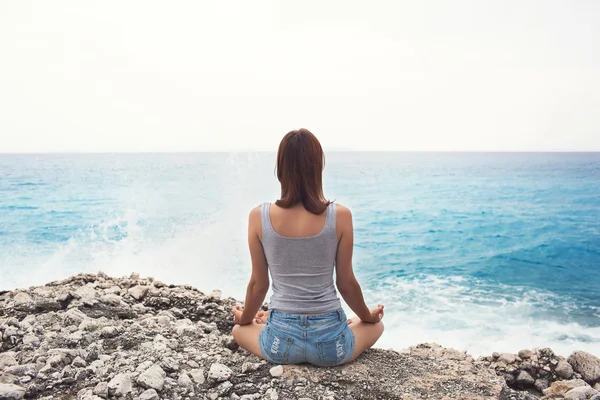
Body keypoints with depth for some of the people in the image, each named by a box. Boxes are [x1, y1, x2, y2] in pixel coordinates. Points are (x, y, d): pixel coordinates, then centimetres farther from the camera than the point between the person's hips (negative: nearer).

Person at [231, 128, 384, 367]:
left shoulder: (259, 217, -11)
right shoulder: (340, 216, -14)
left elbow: (258, 284, -2)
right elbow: (346, 284, -4)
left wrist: (244, 319, 20)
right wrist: (369, 316, 17)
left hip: (281, 342, 2)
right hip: (330, 341, -1)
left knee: (239, 330, 36)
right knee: (375, 325, 32)